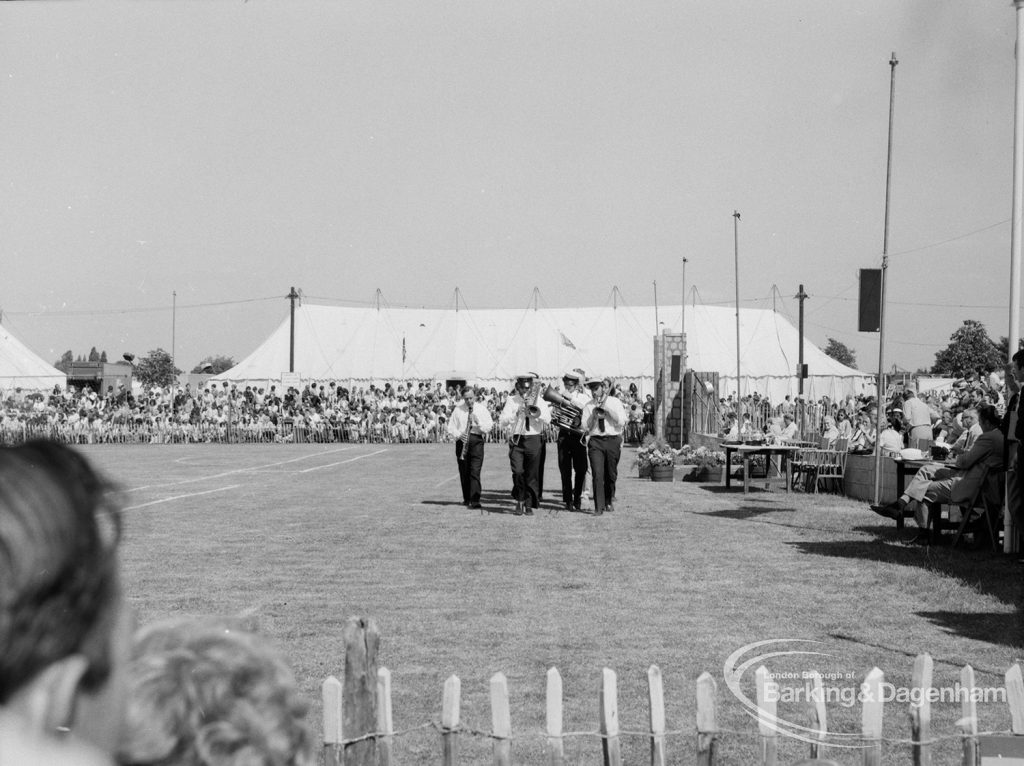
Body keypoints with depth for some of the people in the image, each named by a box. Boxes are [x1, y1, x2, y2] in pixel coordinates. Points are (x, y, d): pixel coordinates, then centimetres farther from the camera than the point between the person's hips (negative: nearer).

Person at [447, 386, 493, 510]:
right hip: (462, 440, 2)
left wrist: (478, 422, -15)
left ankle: (475, 500, -17)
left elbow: (489, 427, 2)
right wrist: (458, 434, -8)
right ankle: (466, 498, 18)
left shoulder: (482, 409, 7)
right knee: (463, 472, 5)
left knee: (475, 471, -12)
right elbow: (451, 426, 10)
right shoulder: (458, 409, 10)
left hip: (477, 440, -2)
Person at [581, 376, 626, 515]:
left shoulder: (614, 402, 6)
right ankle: (598, 507, -14)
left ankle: (609, 501, 31)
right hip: (595, 441, 0)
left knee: (611, 475, 9)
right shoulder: (589, 406, 9)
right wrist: (594, 415, -13)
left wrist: (607, 407, -11)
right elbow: (585, 426, 3)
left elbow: (622, 421, -7)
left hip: (613, 440, 0)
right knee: (597, 474, -13)